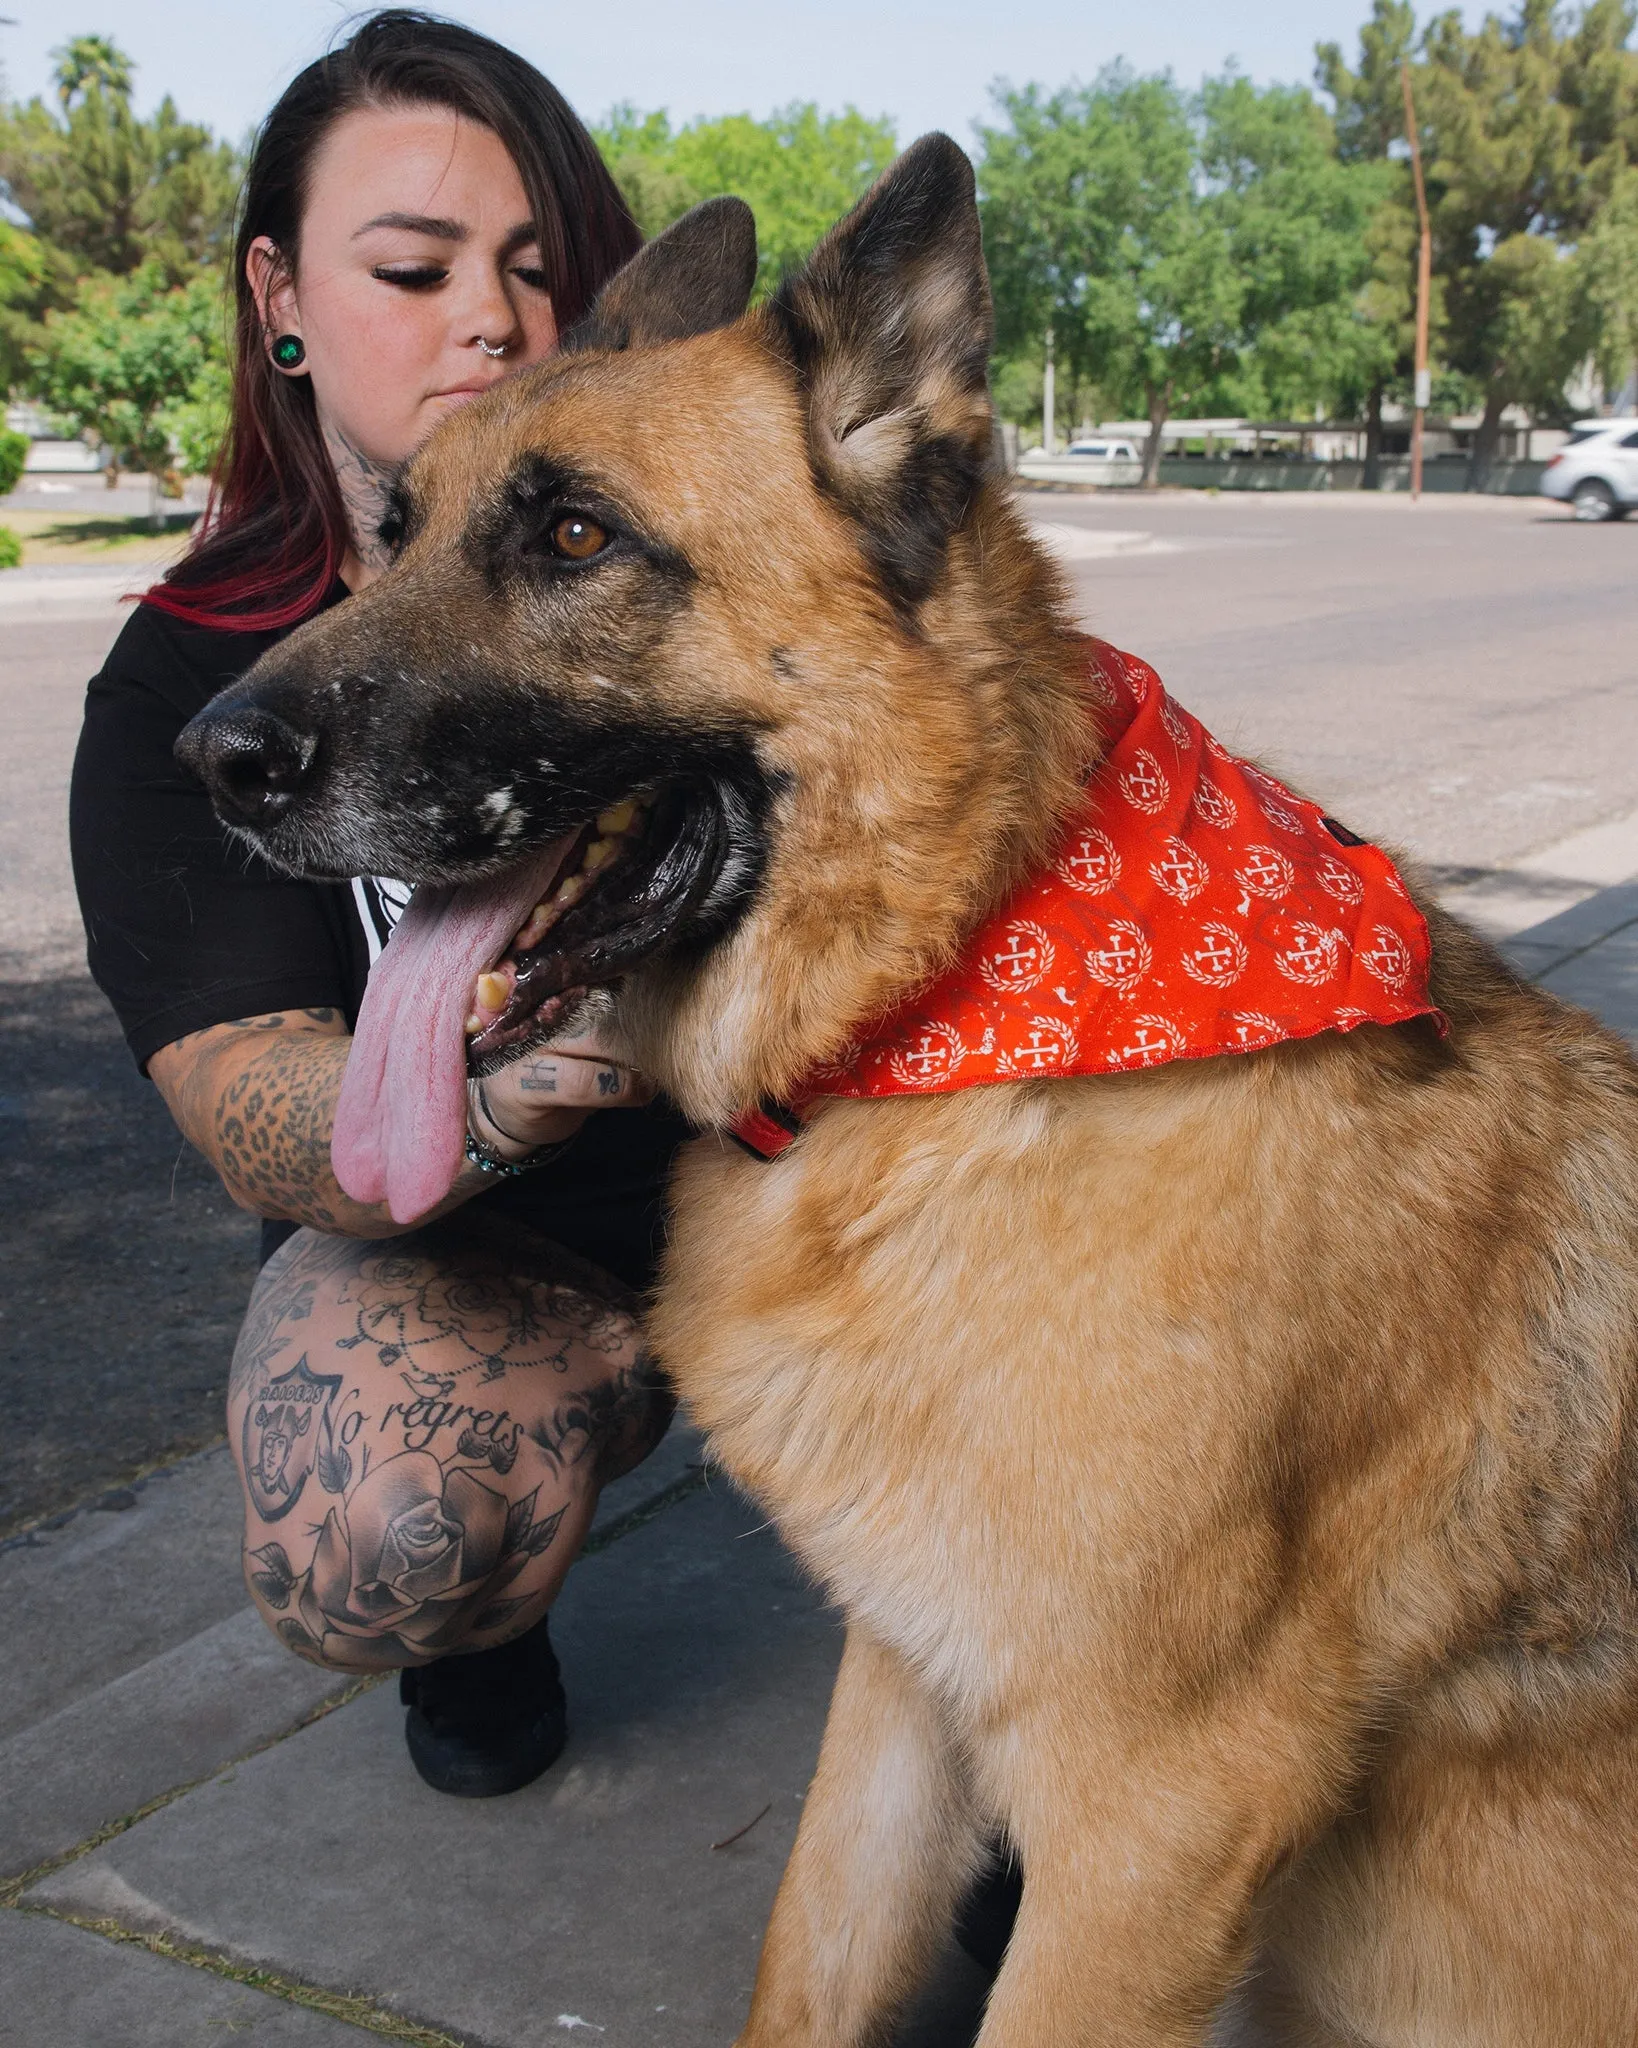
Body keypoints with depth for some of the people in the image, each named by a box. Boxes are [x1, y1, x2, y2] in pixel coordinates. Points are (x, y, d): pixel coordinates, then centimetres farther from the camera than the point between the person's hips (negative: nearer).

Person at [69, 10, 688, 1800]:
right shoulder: (185, 682, -9)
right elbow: (252, 1116, -19)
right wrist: (486, 1090, -42)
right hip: (455, 1249, 0)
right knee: (371, 1556, -30)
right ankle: (485, 1605, 7)